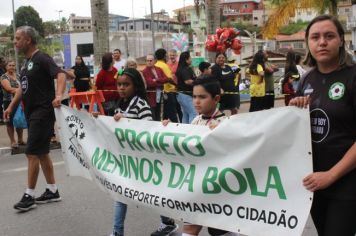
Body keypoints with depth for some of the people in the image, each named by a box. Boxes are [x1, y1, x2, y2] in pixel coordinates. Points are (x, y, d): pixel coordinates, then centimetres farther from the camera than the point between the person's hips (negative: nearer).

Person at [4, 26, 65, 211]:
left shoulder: (42, 59, -12)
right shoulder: (26, 63, 15)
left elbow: (60, 74, -24)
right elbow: (22, 88, 24)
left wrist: (58, 95, -40)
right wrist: (11, 106, 19)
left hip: (43, 112, -9)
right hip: (32, 113, 9)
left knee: (32, 153, -7)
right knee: (41, 153, 12)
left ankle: (29, 196, 2)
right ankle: (52, 191, 22)